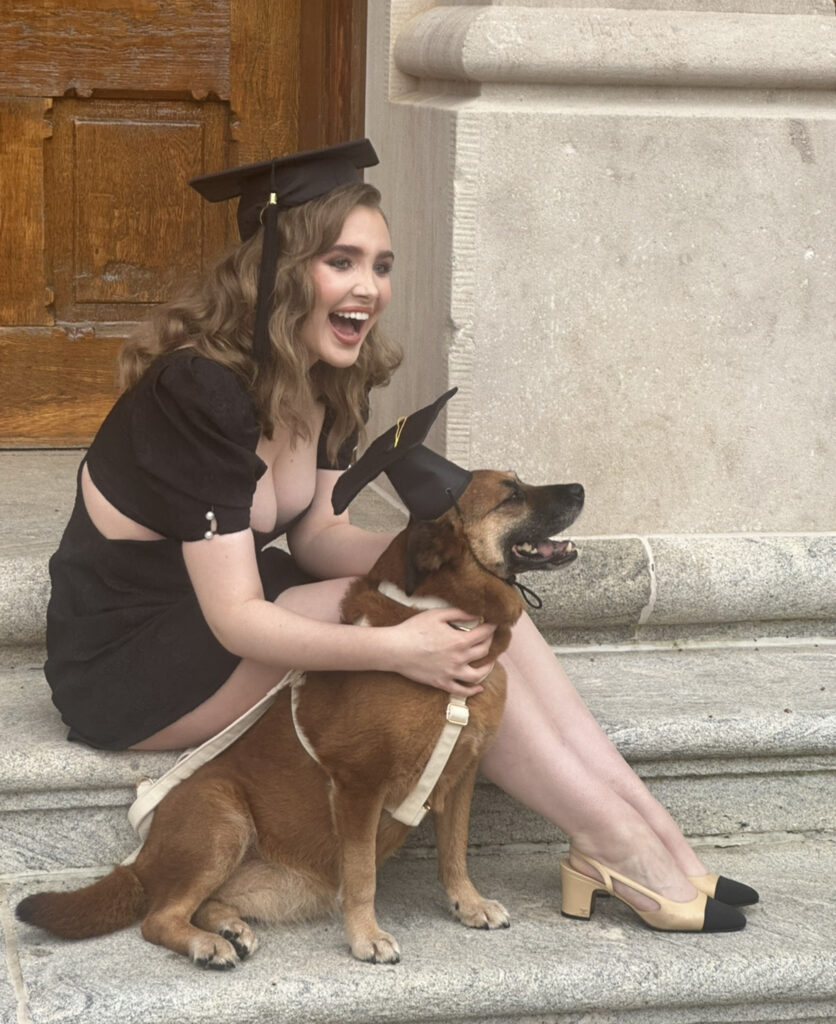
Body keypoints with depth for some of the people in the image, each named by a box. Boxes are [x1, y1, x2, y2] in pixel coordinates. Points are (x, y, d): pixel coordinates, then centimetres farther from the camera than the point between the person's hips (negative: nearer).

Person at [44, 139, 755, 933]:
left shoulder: (328, 378, 0)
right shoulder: (200, 390, -26)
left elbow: (318, 535, 3)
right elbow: (236, 619, -27)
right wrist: (396, 648, -39)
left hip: (215, 611, 8)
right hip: (127, 667, -8)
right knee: (441, 630, -22)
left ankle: (656, 835, -10)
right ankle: (622, 852, -13)